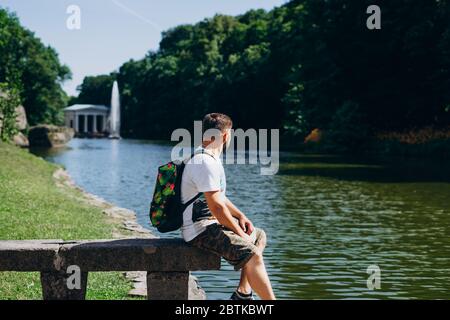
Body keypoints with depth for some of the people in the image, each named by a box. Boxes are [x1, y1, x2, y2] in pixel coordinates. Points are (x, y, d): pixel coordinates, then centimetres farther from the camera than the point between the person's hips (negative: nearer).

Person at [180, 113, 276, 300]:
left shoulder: (210, 158, 15)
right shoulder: (206, 163, -20)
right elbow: (217, 207, -23)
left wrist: (240, 216, 10)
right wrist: (240, 234, -14)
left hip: (212, 222, 11)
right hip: (201, 230, -11)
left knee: (259, 235, 20)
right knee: (252, 254, -24)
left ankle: (243, 293, 14)